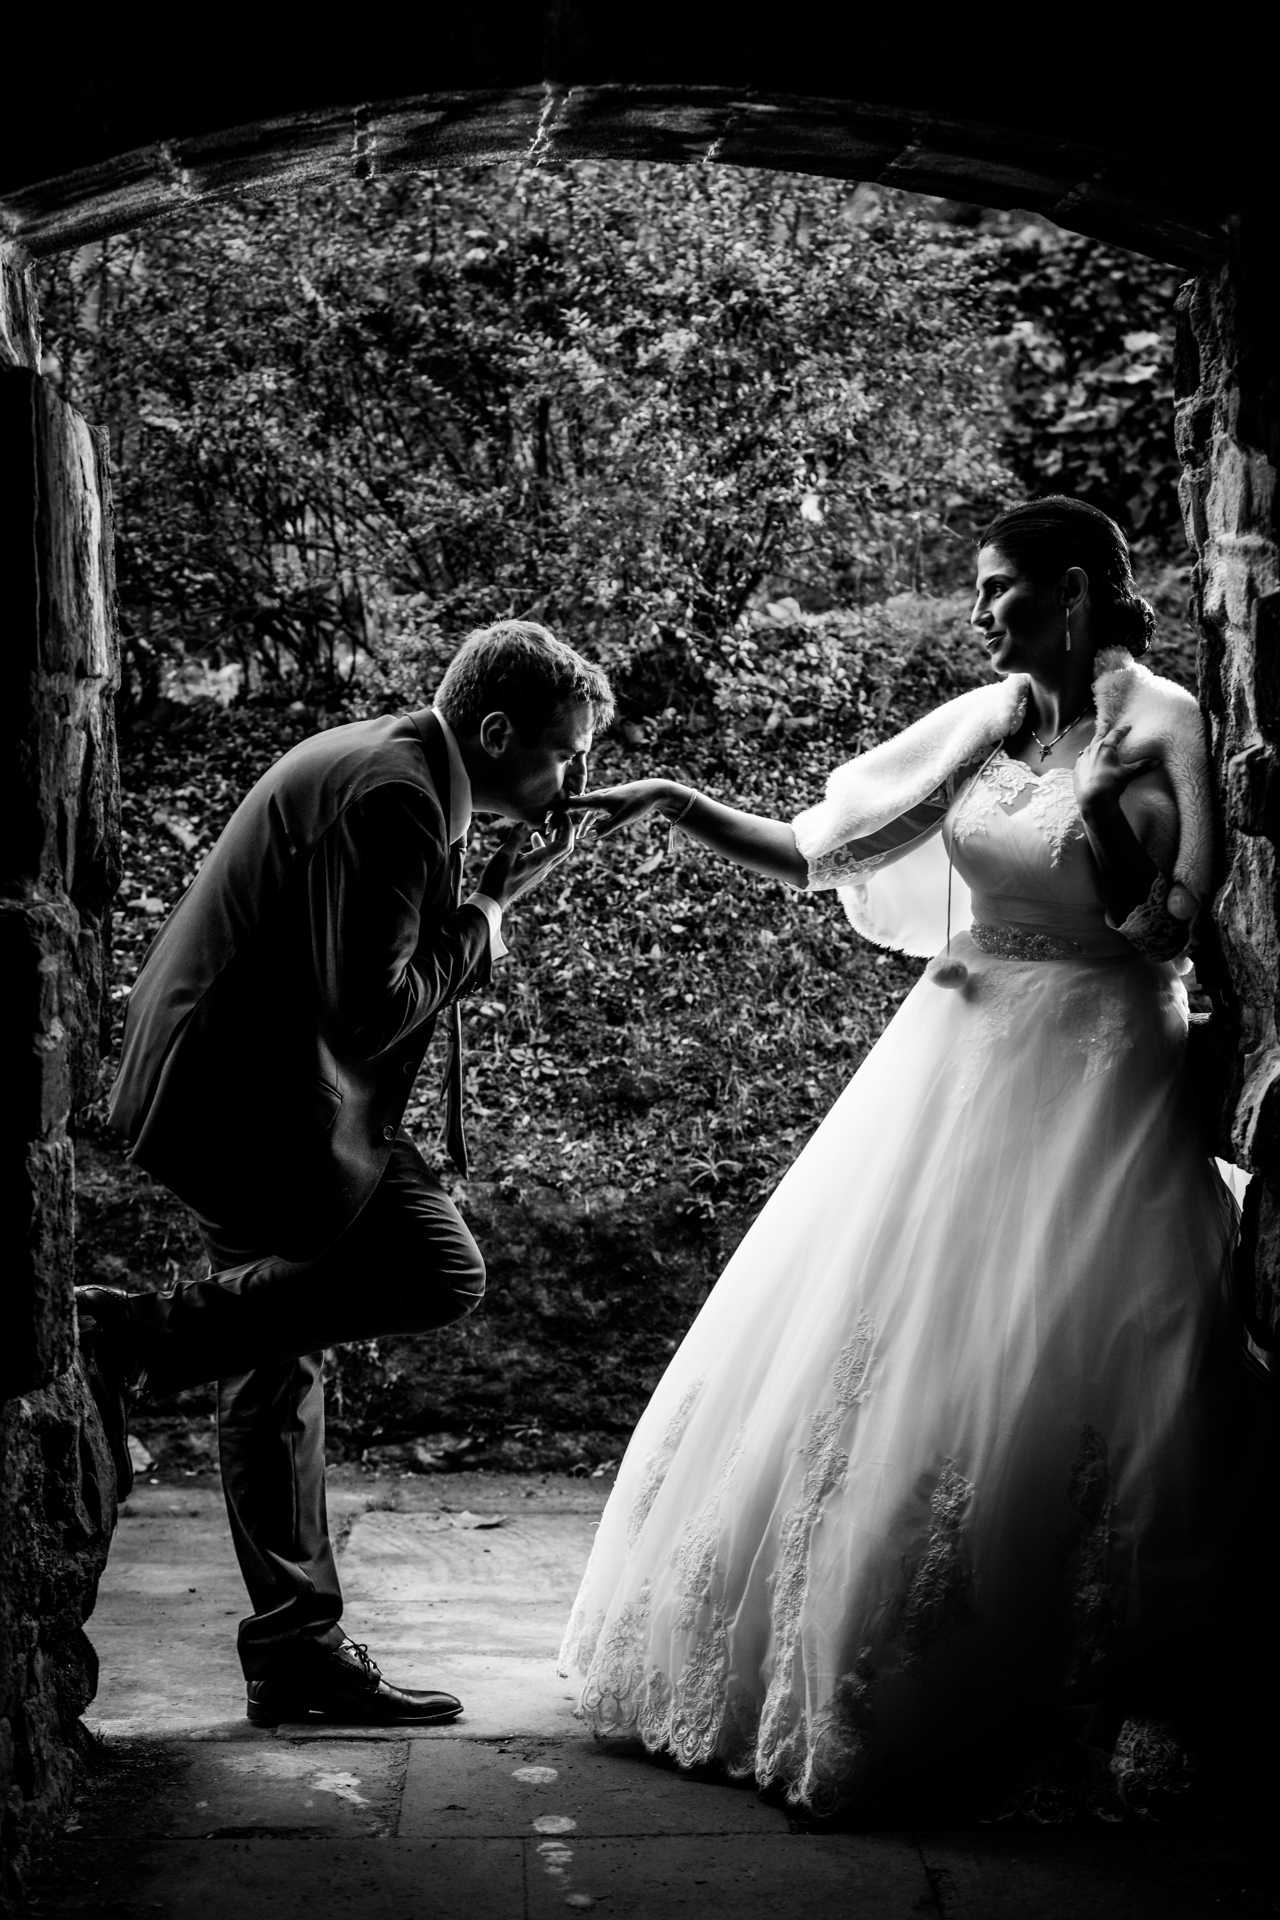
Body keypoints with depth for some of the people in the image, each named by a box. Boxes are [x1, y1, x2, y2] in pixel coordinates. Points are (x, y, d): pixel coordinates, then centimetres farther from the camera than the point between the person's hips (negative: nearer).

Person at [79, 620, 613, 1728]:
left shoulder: (385, 766, 14)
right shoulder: (392, 800, -19)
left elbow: (367, 976, 17)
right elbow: (369, 1012, -24)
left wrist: (486, 905, 5)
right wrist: (490, 907, -10)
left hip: (229, 1085, 11)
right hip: (260, 1096, -11)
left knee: (283, 1360, 12)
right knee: (439, 1271, -14)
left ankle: (298, 1650, 18)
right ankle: (134, 1337, -11)